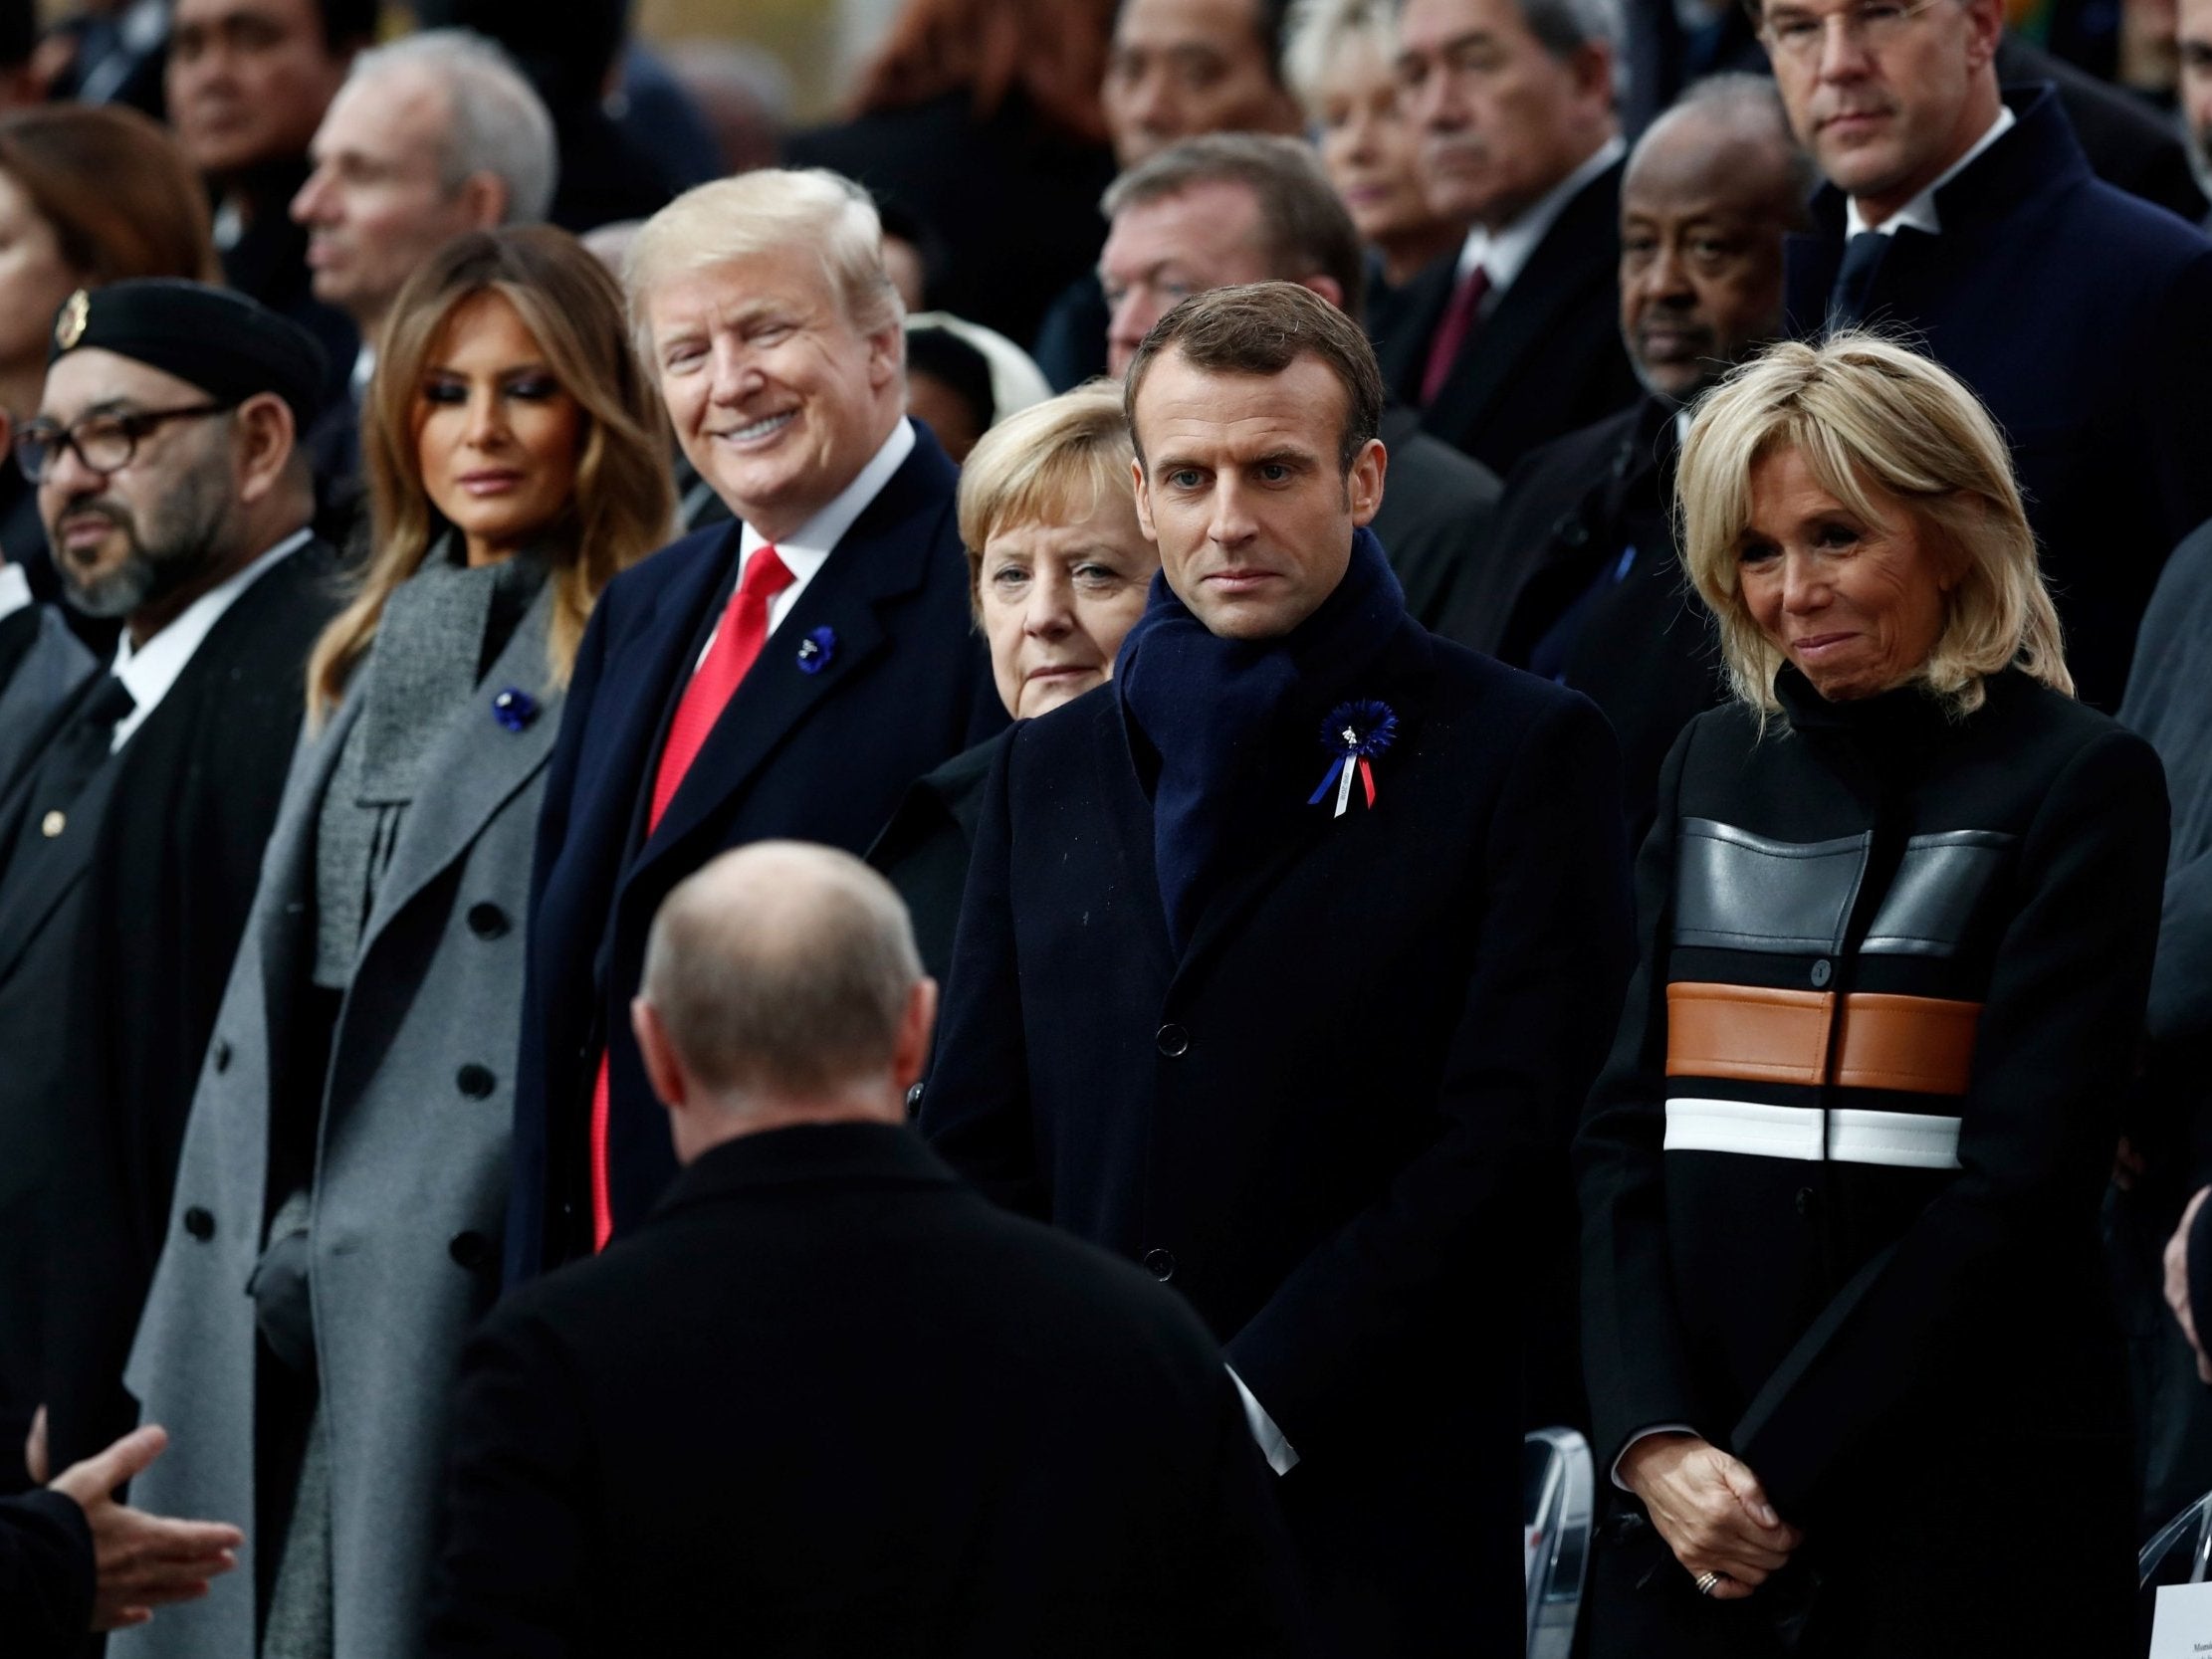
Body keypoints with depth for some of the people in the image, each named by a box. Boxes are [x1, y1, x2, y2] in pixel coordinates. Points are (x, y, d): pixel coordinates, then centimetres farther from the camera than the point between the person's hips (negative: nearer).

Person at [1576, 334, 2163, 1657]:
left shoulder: (2080, 781, -4)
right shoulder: (1717, 767, 12)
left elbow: (2023, 1178, -11)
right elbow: (1625, 1127, 7)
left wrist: (1783, 1465, -13)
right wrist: (1656, 1437, -8)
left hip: (1967, 1499, -4)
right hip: (1693, 1501, 4)